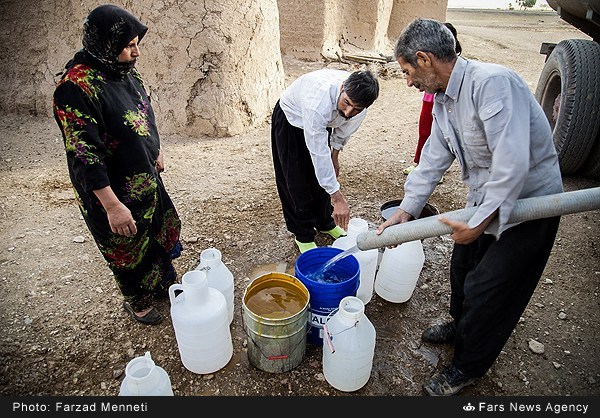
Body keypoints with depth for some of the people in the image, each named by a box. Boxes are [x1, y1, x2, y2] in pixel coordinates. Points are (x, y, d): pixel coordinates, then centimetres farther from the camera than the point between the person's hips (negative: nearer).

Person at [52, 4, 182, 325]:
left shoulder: (125, 71, 0)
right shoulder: (77, 87, -25)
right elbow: (83, 155, -28)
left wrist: (155, 153, 22)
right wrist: (112, 206, -28)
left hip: (146, 178, 8)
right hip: (113, 190, -8)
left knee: (161, 229, 23)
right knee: (127, 249, 13)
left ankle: (165, 283, 48)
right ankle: (137, 301, 39)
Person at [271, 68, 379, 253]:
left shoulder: (359, 99, -26)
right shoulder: (318, 101, -46)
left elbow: (344, 129, -4)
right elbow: (319, 154, -45)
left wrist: (335, 156, 7)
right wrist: (337, 198, -43)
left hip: (321, 122, 5)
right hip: (291, 119, -5)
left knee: (324, 176, 9)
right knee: (297, 181, -4)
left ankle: (325, 223, 30)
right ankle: (303, 235, 12)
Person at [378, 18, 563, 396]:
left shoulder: (491, 82, -29)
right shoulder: (442, 100, 1)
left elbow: (513, 162, -34)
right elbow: (434, 159, 2)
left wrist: (480, 222, -29)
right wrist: (406, 211, -3)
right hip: (486, 200, 9)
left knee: (487, 289, 3)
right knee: (463, 266, 23)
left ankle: (467, 367, 28)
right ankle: (462, 324, 52)